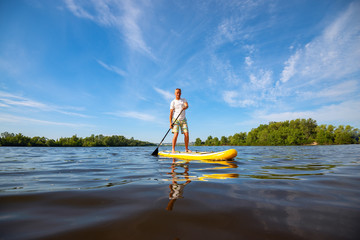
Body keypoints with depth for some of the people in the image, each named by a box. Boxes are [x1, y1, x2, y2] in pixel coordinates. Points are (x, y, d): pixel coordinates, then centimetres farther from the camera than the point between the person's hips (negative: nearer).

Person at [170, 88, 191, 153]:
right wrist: (170, 123, -12)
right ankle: (173, 149, -9)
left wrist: (185, 107, -36)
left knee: (186, 134, -4)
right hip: (175, 119, -3)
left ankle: (186, 149, 8)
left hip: (183, 119, 3)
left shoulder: (184, 100, 10)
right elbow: (171, 113, -3)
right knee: (176, 134, -16)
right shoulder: (173, 102, 1)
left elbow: (187, 106, -11)